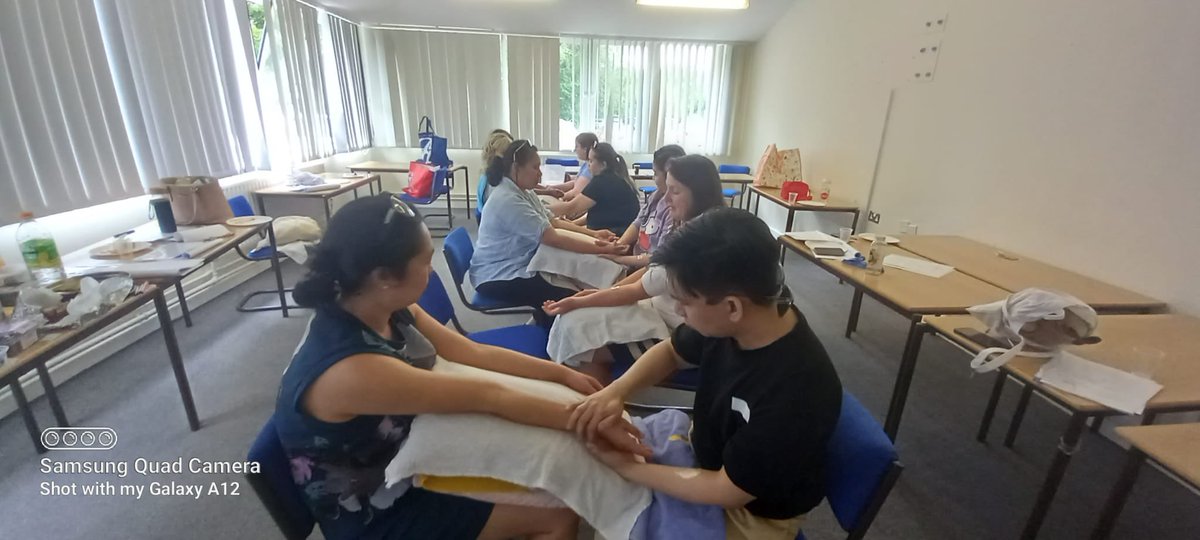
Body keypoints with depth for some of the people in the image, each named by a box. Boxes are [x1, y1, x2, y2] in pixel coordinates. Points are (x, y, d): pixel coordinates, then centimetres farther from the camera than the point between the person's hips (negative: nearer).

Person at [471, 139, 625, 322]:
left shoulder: (522, 192, 5)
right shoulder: (508, 200, -27)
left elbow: (553, 222, 5)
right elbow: (554, 239, -30)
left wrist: (593, 234, -6)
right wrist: (601, 249, -28)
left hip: (517, 267, 10)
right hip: (498, 277, -10)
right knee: (568, 299, -17)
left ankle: (545, 320, 20)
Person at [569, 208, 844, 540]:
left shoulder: (797, 393, -39)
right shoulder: (734, 321, -20)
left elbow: (726, 491, -28)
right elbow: (671, 352, -1)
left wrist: (627, 466, -21)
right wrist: (616, 391, -19)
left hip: (752, 512, -5)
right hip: (705, 449, 6)